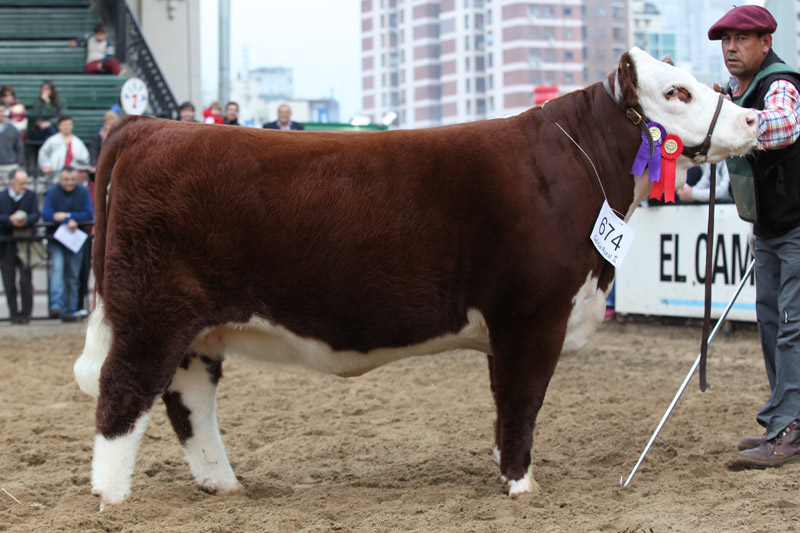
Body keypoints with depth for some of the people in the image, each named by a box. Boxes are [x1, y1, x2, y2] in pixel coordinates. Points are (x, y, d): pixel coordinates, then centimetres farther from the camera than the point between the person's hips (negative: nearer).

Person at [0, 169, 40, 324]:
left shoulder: (31, 196, 6)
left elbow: (35, 215, -3)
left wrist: (25, 220, -22)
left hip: (25, 245, 0)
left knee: (26, 281, -4)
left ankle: (26, 313, 3)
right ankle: (14, 314, 10)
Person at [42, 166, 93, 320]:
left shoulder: (83, 192, 2)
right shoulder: (51, 193, -4)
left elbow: (89, 214, -8)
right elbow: (46, 215, -16)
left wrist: (66, 215, -16)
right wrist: (68, 220, -26)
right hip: (56, 239, -2)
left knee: (73, 275, 4)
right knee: (57, 267, -23)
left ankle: (71, 311, 10)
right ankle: (56, 306, -34)